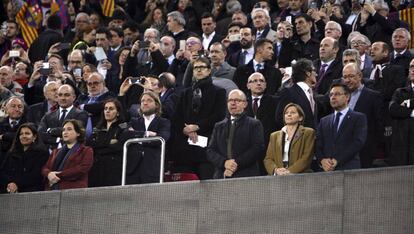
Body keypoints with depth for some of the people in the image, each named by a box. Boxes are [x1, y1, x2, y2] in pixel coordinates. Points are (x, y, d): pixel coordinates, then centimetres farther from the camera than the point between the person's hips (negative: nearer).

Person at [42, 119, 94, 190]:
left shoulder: (86, 151, 10)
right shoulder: (56, 152, 28)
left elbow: (82, 169, -6)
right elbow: (45, 168, 19)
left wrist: (58, 176, -8)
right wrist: (49, 174, -8)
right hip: (52, 191, 5)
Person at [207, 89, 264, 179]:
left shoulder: (254, 124, 9)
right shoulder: (219, 126, 21)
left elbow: (258, 148, -3)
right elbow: (210, 151, 12)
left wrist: (237, 164, -12)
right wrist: (224, 162, -9)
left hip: (246, 176, -3)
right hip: (221, 177, 3)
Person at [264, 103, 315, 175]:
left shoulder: (308, 133, 9)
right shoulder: (275, 136, 20)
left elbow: (306, 158, -1)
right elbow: (268, 159, 13)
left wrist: (289, 171, -13)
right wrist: (276, 170, -8)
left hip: (299, 176, -3)